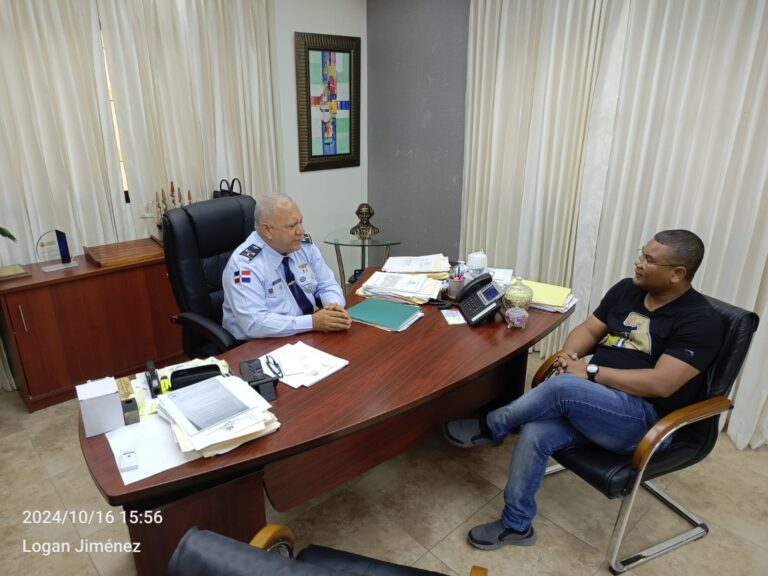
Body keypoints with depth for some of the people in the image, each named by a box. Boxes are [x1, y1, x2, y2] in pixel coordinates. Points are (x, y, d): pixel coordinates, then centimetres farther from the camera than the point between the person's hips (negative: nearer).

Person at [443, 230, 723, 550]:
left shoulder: (700, 321, -11)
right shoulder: (627, 289, 9)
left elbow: (662, 384, -20)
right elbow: (589, 330, 12)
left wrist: (591, 372, -20)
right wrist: (569, 354, -11)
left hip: (645, 419, -6)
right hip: (593, 403, 6)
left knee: (563, 387, -33)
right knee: (534, 434, -21)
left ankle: (490, 428, -7)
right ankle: (516, 525, 0)